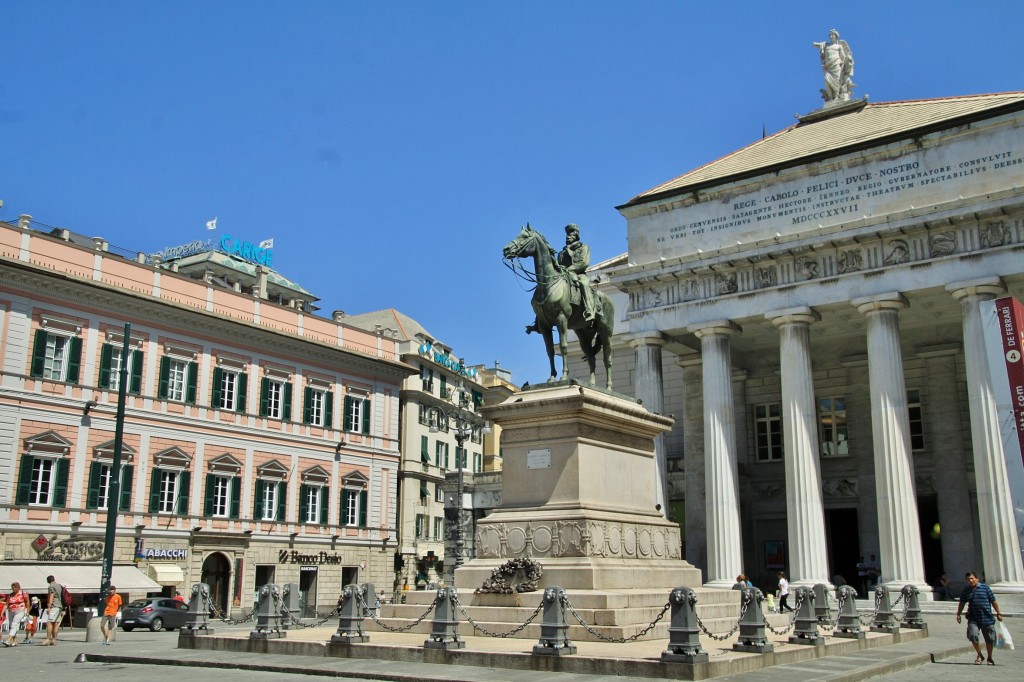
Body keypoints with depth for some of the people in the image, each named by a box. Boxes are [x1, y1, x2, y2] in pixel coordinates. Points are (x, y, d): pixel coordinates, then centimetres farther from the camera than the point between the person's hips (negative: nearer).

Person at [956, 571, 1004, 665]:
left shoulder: (985, 588, -1)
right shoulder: (966, 590, 6)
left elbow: (993, 601, 4)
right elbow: (962, 603, 15)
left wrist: (998, 614, 5)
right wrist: (958, 614, 8)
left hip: (987, 618, -1)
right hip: (973, 619, 1)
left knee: (989, 640, 8)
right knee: (973, 635, -16)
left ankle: (989, 658, 29)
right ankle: (980, 656, 6)